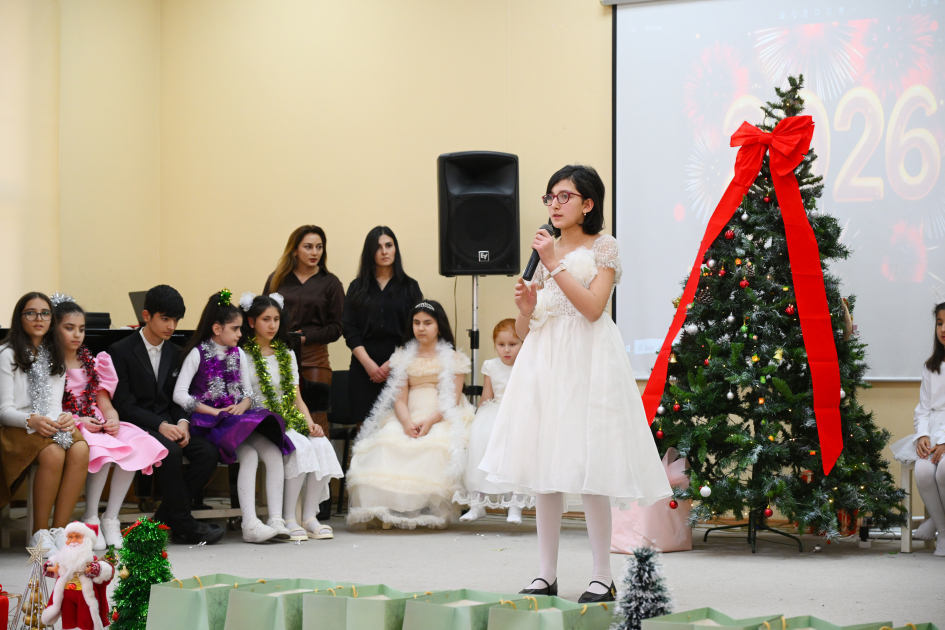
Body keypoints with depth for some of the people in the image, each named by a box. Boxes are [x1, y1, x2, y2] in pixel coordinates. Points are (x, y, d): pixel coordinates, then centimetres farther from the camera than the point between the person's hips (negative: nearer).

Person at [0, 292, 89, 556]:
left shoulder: (56, 357, 19)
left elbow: (55, 403, 11)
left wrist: (63, 418, -14)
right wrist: (33, 421, -26)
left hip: (50, 425, 5)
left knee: (80, 450, -30)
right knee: (53, 453, -35)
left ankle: (60, 529, -28)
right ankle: (39, 533, -24)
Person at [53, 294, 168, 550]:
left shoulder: (92, 362, 21)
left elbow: (104, 401, 15)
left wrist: (112, 419, -7)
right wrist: (78, 421, -18)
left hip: (98, 424, 6)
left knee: (136, 445, -25)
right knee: (102, 450, -36)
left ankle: (111, 519, -19)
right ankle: (90, 519, -20)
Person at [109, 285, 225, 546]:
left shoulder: (174, 353, 16)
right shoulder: (121, 352, -4)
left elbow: (177, 399, 15)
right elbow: (124, 405, -11)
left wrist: (181, 423, -9)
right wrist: (161, 426, -22)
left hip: (167, 424, 6)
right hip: (135, 426, -6)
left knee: (208, 453, -21)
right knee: (169, 451, -36)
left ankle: (166, 518, -12)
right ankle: (184, 524, -25)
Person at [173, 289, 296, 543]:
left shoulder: (238, 355, 16)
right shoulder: (198, 354, -2)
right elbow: (179, 395, -9)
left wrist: (243, 405, -6)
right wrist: (215, 412, -13)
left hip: (238, 417, 6)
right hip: (211, 423, -6)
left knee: (274, 453, -19)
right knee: (249, 455, -30)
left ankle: (276, 520, -22)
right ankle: (250, 525, -32)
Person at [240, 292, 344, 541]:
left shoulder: (287, 355, 21)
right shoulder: (243, 355, 3)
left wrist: (311, 424, 0)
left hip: (290, 421, 5)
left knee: (322, 445, -25)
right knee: (300, 446, -33)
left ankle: (309, 517, -21)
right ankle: (288, 519, -27)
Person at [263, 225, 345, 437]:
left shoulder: (330, 283, 8)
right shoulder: (277, 279, 13)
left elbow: (336, 328, 4)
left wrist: (304, 337, -8)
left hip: (314, 358, -1)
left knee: (316, 419, -6)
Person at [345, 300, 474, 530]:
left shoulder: (453, 359, 8)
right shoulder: (404, 357, 17)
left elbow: (453, 400, -1)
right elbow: (400, 398, 6)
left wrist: (429, 421, -19)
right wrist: (407, 422, -16)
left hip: (442, 420, -2)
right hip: (409, 418, 2)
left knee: (436, 444, -36)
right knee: (387, 441, -29)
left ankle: (430, 509, -31)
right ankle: (392, 509, -34)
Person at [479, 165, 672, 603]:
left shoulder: (603, 247, 2)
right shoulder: (546, 250, 17)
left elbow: (593, 307, -14)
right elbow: (522, 332, 17)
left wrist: (555, 264, -13)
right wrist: (525, 308, -5)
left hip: (585, 362, -6)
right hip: (543, 361, 6)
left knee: (586, 469, -10)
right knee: (543, 468, 3)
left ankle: (603, 577, -5)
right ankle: (546, 575, 8)